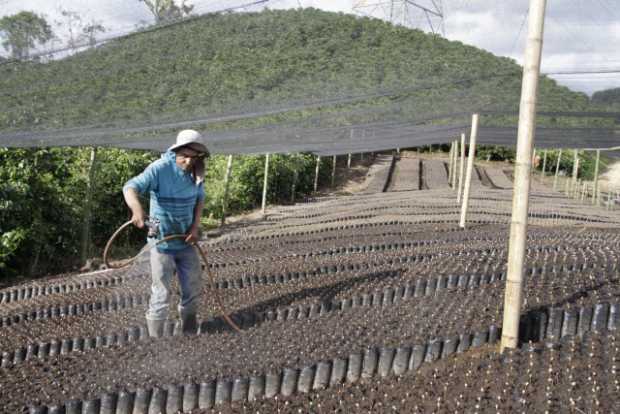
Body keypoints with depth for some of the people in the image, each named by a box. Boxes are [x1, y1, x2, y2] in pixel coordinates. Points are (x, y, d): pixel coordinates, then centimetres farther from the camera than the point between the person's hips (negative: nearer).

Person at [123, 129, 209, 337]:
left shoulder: (196, 171, -4)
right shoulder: (160, 169, -22)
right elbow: (130, 187, -33)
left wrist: (195, 226, -3)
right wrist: (137, 208, -54)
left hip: (186, 241, 6)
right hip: (162, 241, -6)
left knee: (193, 289, 17)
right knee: (161, 295, -1)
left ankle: (189, 329, 40)